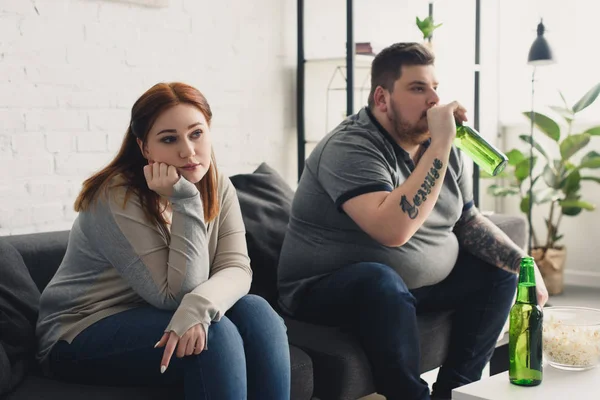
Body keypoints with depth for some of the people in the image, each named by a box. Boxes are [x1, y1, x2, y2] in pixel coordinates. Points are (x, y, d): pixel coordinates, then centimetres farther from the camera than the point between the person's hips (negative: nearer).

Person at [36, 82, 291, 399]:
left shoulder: (219, 189, -3)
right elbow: (176, 294, -25)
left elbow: (236, 268, -15)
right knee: (216, 335, -28)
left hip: (156, 319, 6)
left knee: (255, 312, -20)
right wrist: (186, 202, -31)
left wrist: (200, 306, -37)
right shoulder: (117, 198, -23)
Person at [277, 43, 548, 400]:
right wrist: (439, 146, -33)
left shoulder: (444, 148, 3)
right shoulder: (350, 148, -23)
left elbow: (468, 221, 11)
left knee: (500, 273, 2)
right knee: (383, 283, -37)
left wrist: (523, 262, -4)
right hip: (331, 288, -8)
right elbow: (394, 230, -37)